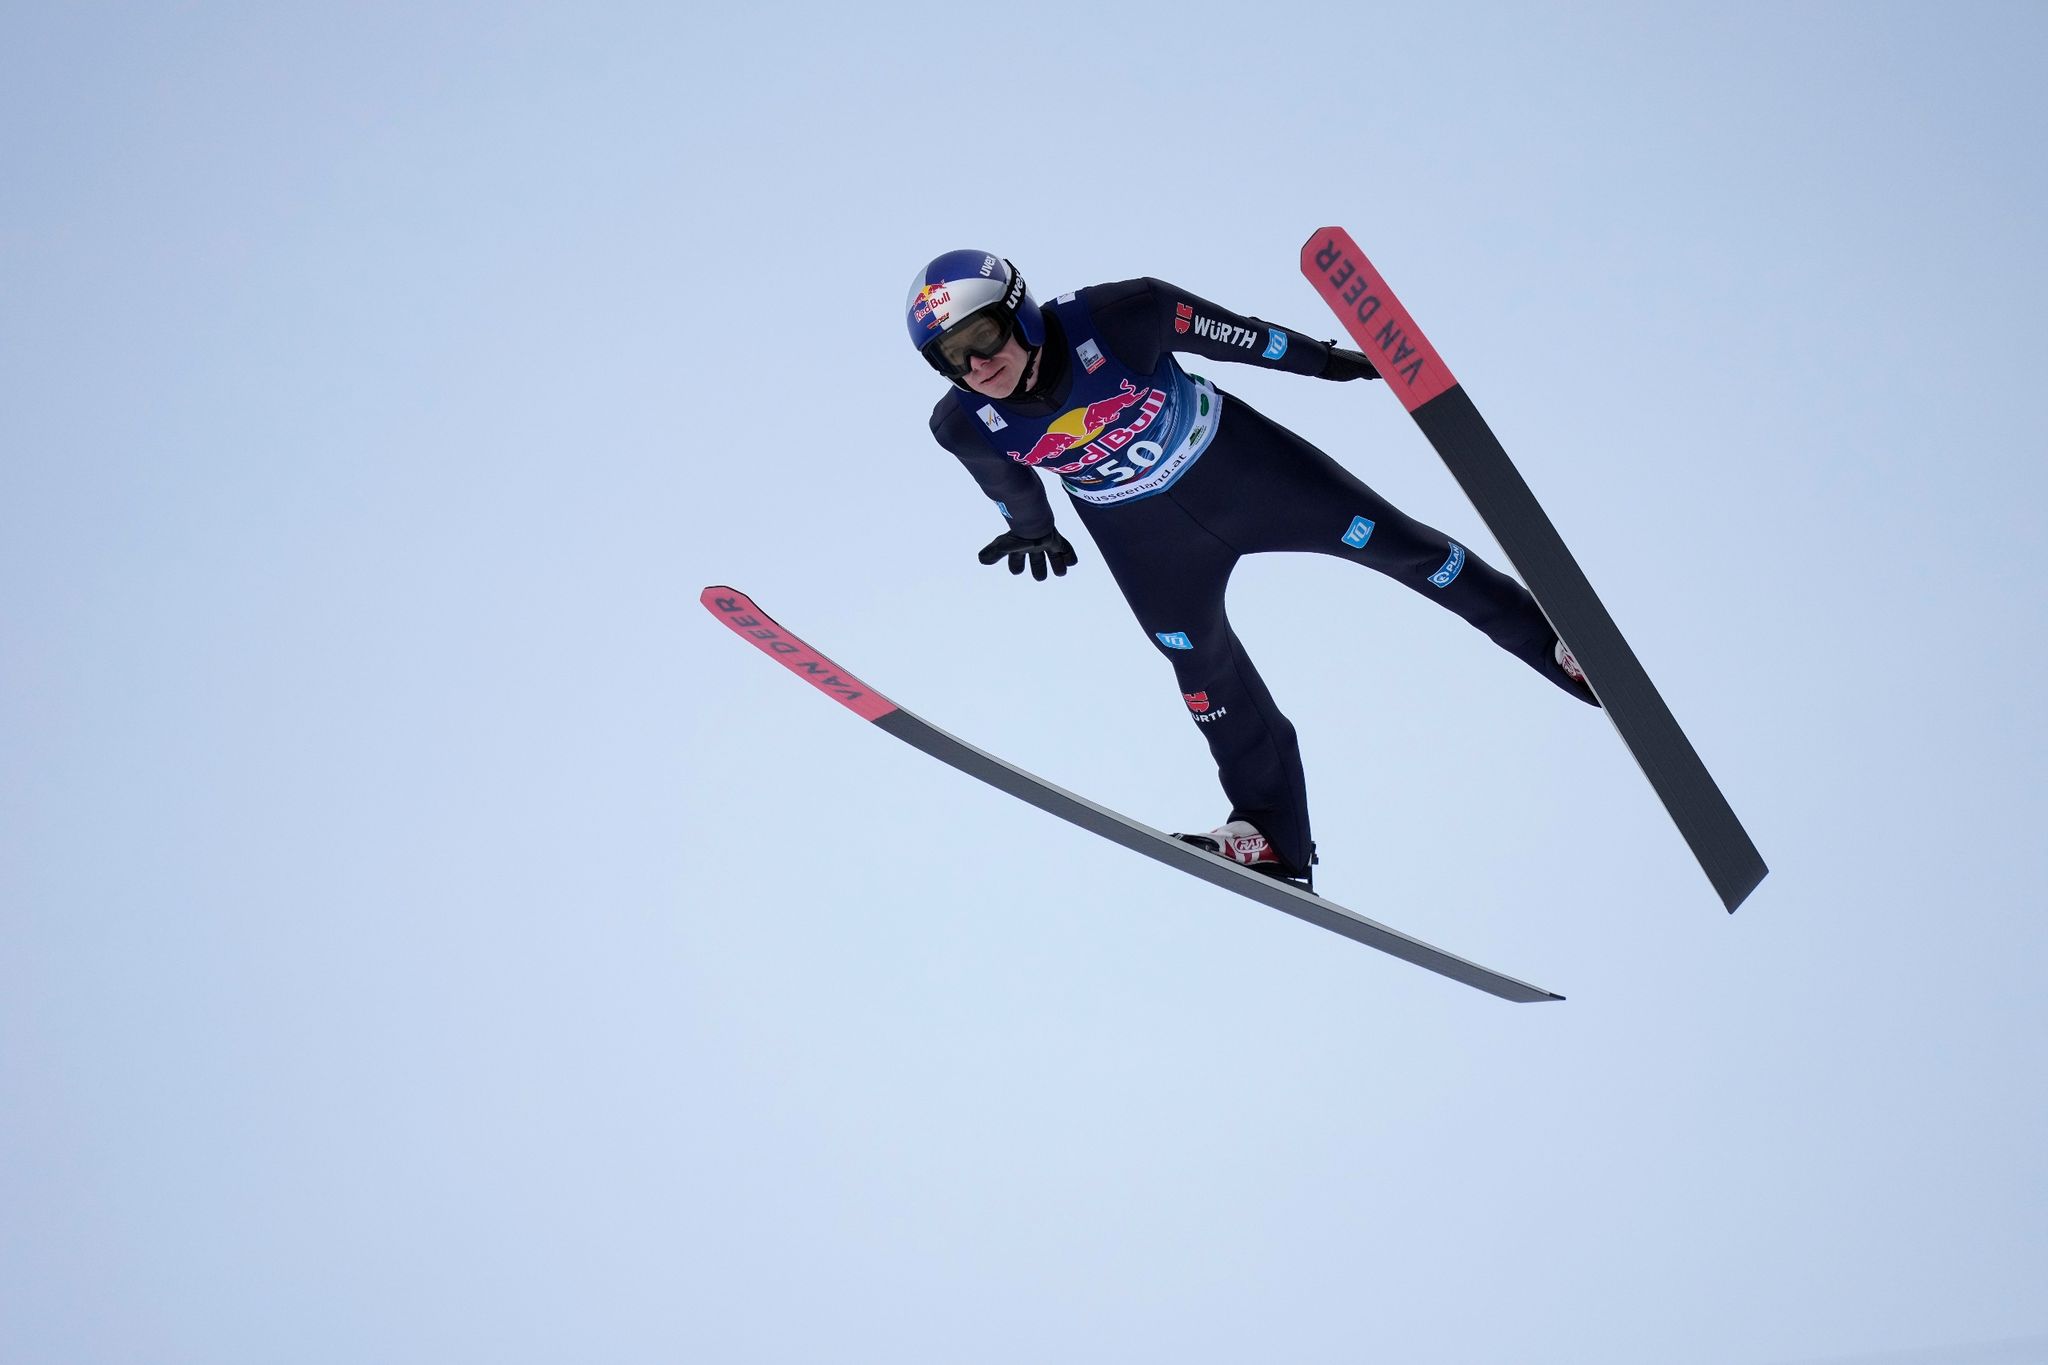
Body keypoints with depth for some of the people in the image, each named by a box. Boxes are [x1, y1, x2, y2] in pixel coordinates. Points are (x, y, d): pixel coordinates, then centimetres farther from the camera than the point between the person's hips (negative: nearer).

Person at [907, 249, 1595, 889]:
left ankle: (1551, 636, 20)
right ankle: (1274, 836, 23)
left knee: (1388, 540, 3)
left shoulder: (1112, 318, -33)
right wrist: (1033, 530, 17)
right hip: (1141, 534, 2)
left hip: (1234, 461, -1)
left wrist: (1323, 359, -3)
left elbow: (1219, 331, -16)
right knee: (1204, 670, 6)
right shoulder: (965, 426, -25)